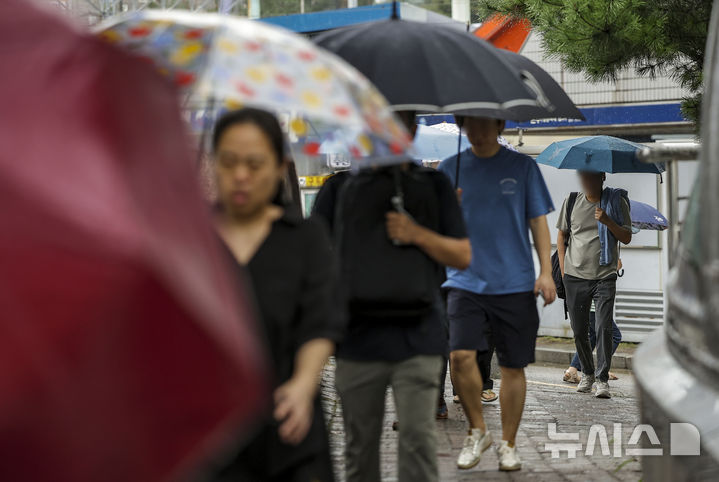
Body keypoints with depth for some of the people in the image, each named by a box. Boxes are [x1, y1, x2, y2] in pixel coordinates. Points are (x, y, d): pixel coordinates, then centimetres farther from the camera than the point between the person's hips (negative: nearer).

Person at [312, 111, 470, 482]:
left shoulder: (434, 185, 13)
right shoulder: (340, 187, 13)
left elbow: (463, 255, 10)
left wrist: (418, 235, -7)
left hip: (417, 337, -1)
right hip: (357, 335, 1)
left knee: (418, 437, -8)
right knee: (360, 443, 8)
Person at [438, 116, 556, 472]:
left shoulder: (522, 166, 6)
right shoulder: (450, 169, 8)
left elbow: (538, 220, 7)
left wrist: (546, 271, -2)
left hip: (515, 282, 0)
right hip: (465, 280, 0)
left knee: (513, 365, 4)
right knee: (461, 355, -16)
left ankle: (508, 444, 19)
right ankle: (477, 430, 6)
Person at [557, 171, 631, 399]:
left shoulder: (616, 201, 2)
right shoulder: (572, 202, 7)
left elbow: (627, 238, -1)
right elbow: (561, 234, 16)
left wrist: (607, 221, -18)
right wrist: (563, 267, 8)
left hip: (605, 277, -2)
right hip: (575, 277, 2)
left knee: (604, 327, -13)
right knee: (579, 330, 7)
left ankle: (602, 379, -5)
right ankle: (587, 373, 26)